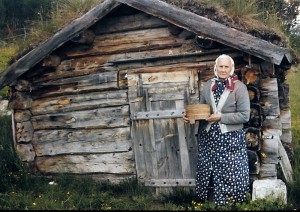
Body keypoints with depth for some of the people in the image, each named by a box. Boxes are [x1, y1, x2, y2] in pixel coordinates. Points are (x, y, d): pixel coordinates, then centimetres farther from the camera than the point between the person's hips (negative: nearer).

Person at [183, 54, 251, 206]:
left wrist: (221, 117, -16)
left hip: (230, 139, -4)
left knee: (230, 174, 2)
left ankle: (231, 203, 17)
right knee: (208, 172, 10)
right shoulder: (208, 85, 7)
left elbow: (245, 115, -11)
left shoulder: (239, 87, -7)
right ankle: (209, 202, 24)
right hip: (209, 138, 4)